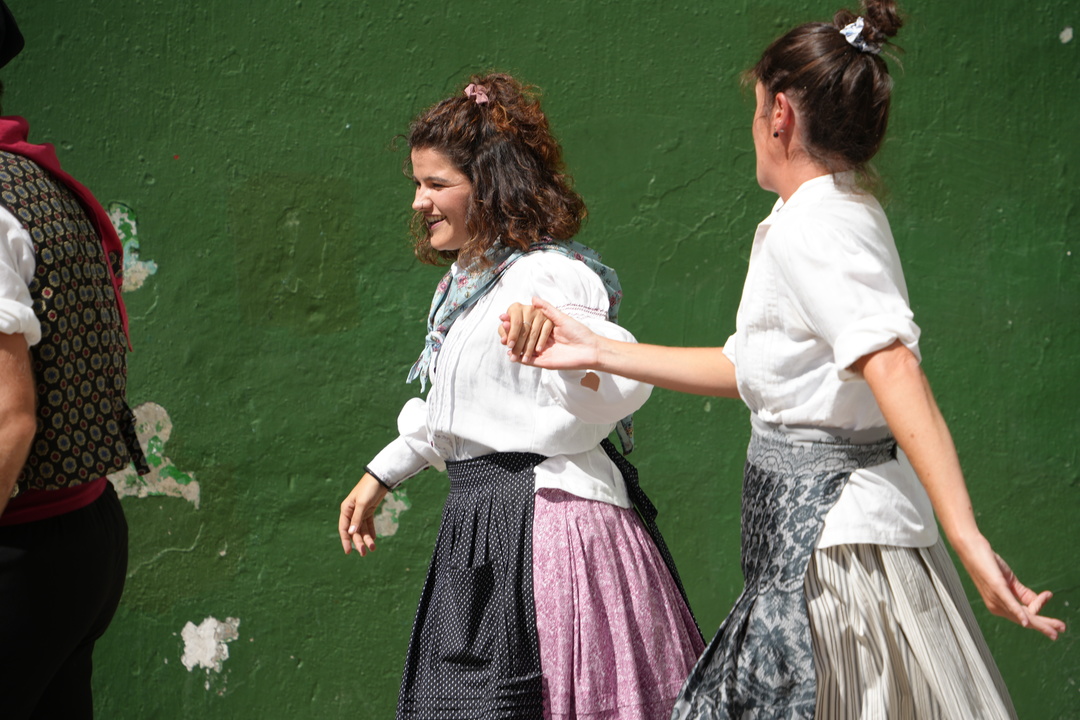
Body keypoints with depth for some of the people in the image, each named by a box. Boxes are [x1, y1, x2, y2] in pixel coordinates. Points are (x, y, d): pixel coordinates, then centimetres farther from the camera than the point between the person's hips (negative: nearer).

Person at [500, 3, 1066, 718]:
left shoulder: (811, 224, -15)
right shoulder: (852, 214, 15)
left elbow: (892, 367, -29)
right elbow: (749, 368, 20)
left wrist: (965, 534, -37)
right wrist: (596, 352, 21)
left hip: (826, 534, -9)